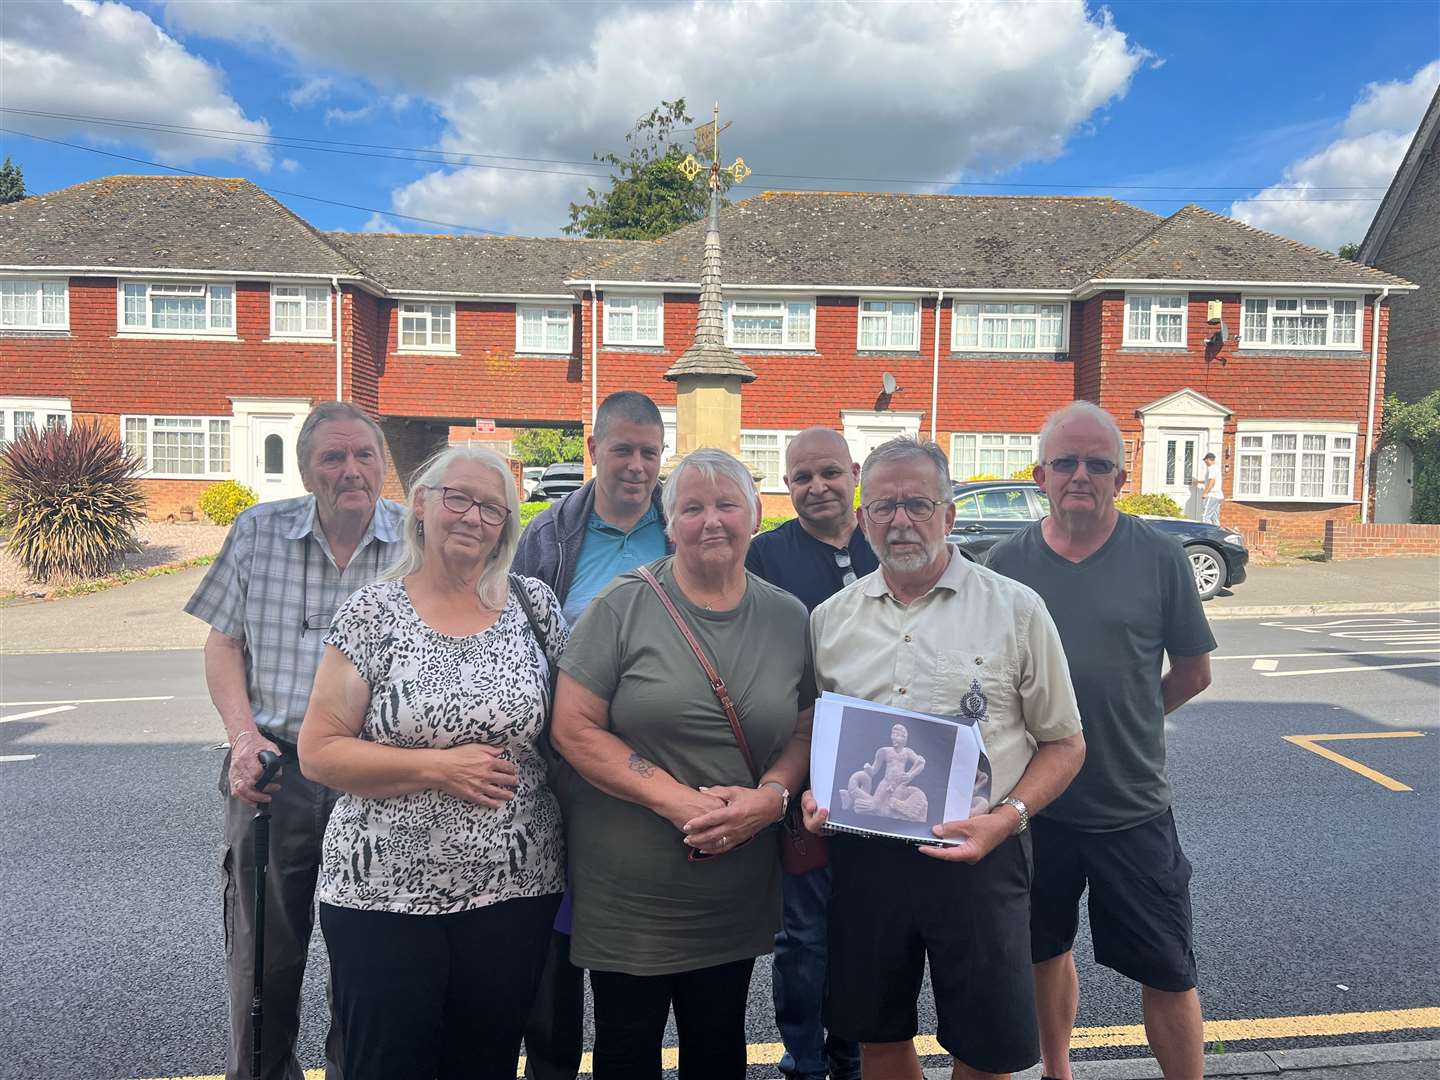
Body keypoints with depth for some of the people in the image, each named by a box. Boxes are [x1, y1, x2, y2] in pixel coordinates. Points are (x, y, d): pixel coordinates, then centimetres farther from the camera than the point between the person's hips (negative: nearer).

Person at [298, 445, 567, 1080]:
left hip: (513, 891, 2)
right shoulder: (372, 613, -4)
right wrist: (437, 768, -15)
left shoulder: (534, 604, 2)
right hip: (383, 894, -1)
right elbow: (318, 752, -6)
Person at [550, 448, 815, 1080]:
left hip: (738, 897, 3)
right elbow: (574, 727, -14)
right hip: (627, 891, -3)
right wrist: (679, 800, -21)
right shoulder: (623, 607, -10)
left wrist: (771, 795, -15)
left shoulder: (789, 619, 1)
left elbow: (806, 730, 6)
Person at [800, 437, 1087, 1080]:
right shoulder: (829, 619, 7)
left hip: (977, 855, -2)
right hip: (862, 854, 3)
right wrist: (813, 792, -3)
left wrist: (1007, 815, -14)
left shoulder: (1016, 610, -3)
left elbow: (1063, 743, 1)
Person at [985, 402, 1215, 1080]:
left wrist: (1125, 721, 3)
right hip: (1033, 801, 2)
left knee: (1167, 972, 8)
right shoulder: (1008, 561, -3)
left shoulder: (1159, 557, -6)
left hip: (1133, 807, -1)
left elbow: (1192, 673, 3)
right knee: (1047, 952, 19)